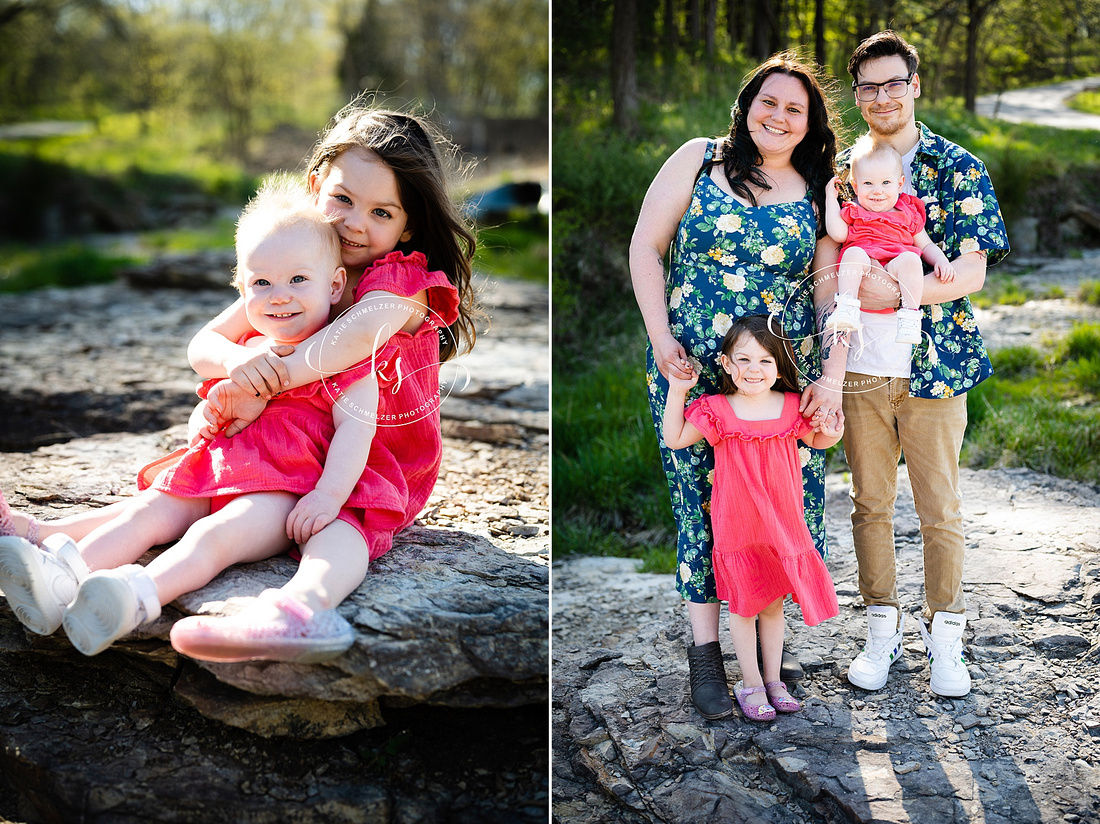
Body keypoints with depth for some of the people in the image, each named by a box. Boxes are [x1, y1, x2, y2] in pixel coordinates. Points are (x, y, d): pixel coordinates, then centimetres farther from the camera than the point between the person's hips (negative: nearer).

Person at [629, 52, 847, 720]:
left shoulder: (819, 193, 7)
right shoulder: (698, 160, 4)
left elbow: (834, 287, 3)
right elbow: (646, 246, 3)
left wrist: (834, 375, -8)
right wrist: (660, 337, -6)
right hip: (691, 368, -1)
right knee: (701, 499, 2)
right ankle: (706, 651, 13)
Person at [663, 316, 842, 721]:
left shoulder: (792, 407, -2)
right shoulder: (717, 410, -9)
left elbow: (814, 440, 15)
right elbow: (675, 439, -3)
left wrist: (830, 434, -7)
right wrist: (676, 390, -10)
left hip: (782, 522, 2)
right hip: (736, 526, -2)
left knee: (774, 604, 14)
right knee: (743, 606, 8)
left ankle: (773, 679, 28)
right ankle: (750, 684, 21)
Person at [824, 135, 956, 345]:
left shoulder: (909, 214, 23)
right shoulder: (853, 212, 22)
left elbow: (926, 245, 24)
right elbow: (838, 234, 4)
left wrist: (941, 261, 3)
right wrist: (831, 198, 12)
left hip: (896, 271, 0)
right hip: (864, 267, 0)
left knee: (910, 258, -32)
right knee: (854, 252, -32)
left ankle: (909, 317, -33)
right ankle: (846, 309, -40)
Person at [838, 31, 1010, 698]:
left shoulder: (959, 169, -1)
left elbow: (971, 272, -9)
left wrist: (894, 290, -23)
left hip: (933, 367, -2)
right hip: (860, 367, 3)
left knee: (941, 510, 5)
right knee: (870, 504, 9)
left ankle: (945, 636, 20)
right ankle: (884, 630, 24)